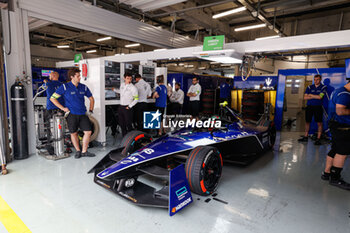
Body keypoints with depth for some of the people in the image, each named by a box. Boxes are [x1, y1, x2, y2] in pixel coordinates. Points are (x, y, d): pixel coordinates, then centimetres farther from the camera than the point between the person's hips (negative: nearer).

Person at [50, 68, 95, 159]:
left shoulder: (83, 87, 7)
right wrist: (63, 108, -6)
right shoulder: (65, 87, -4)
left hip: (83, 114, 3)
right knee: (73, 133, 6)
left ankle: (84, 151, 13)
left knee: (88, 131, -3)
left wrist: (91, 109, 11)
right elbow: (52, 98, -1)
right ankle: (78, 151, 25)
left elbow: (91, 98, 21)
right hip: (71, 114, -3)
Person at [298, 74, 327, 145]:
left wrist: (311, 95, -1)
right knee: (307, 122, 8)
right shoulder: (309, 87, 10)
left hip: (318, 107, -3)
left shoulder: (323, 87, 2)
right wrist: (315, 97, -9)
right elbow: (305, 97, 1)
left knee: (319, 123, -3)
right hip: (309, 106, 3)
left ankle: (318, 139, 1)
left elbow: (320, 97, -12)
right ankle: (305, 137, 17)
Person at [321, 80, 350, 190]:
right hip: (341, 126, -11)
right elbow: (340, 111, -26)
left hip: (337, 125, 11)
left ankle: (326, 173, 20)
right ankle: (335, 178, -1)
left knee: (335, 150, 13)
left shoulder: (340, 91, 18)